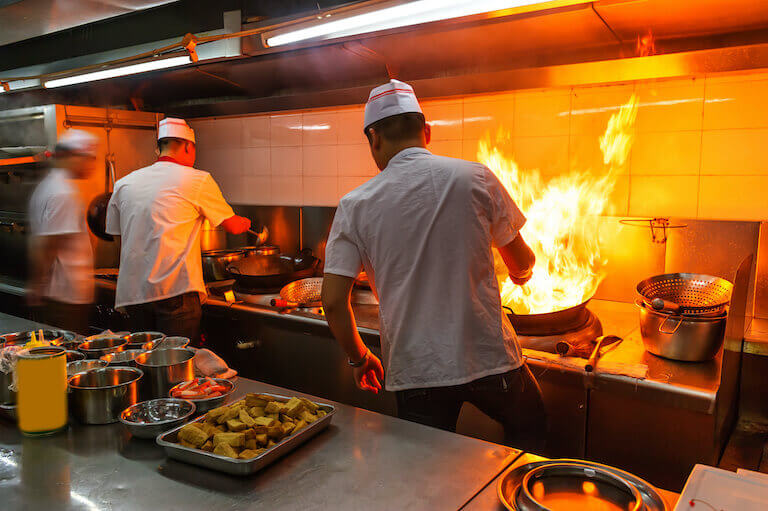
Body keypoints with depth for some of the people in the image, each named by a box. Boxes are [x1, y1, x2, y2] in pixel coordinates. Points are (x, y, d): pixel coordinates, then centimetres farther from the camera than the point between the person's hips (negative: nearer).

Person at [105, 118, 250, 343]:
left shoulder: (123, 184, 12)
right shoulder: (198, 180, -1)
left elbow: (118, 236, 20)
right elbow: (232, 226, 9)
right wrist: (246, 223, 32)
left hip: (131, 293, 6)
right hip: (175, 291, -5)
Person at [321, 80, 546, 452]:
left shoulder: (355, 205, -4)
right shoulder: (475, 178, -5)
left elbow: (333, 302, -6)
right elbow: (521, 262, 6)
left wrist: (359, 357, 12)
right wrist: (521, 276, 30)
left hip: (415, 370, 1)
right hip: (489, 357, 0)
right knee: (528, 428, 29)